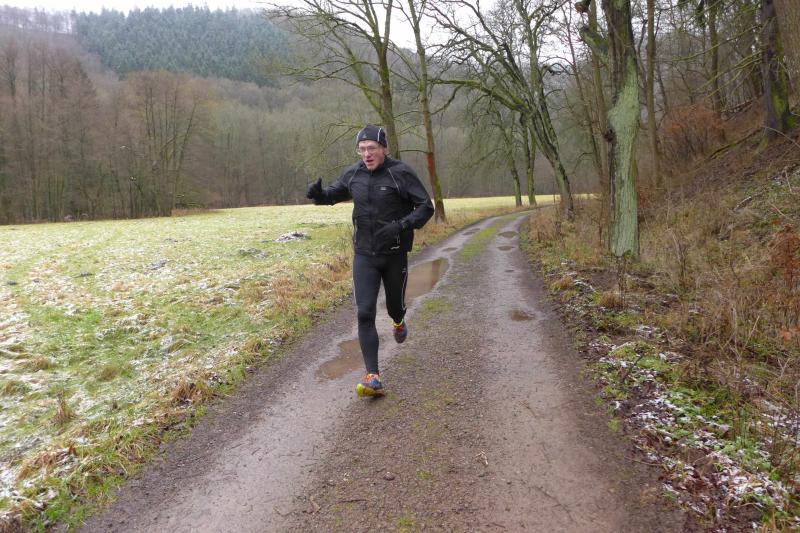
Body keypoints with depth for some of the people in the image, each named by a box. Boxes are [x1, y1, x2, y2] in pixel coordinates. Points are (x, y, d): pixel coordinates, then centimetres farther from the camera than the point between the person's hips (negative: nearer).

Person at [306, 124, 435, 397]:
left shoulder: (401, 173, -12)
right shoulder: (353, 174, 2)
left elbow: (426, 207, -11)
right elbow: (334, 193, 17)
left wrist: (401, 226, -29)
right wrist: (319, 194, -7)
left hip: (395, 254, -2)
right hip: (364, 255, 3)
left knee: (394, 306, 16)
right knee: (365, 314, -8)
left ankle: (398, 321, 56)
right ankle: (373, 378, -6)